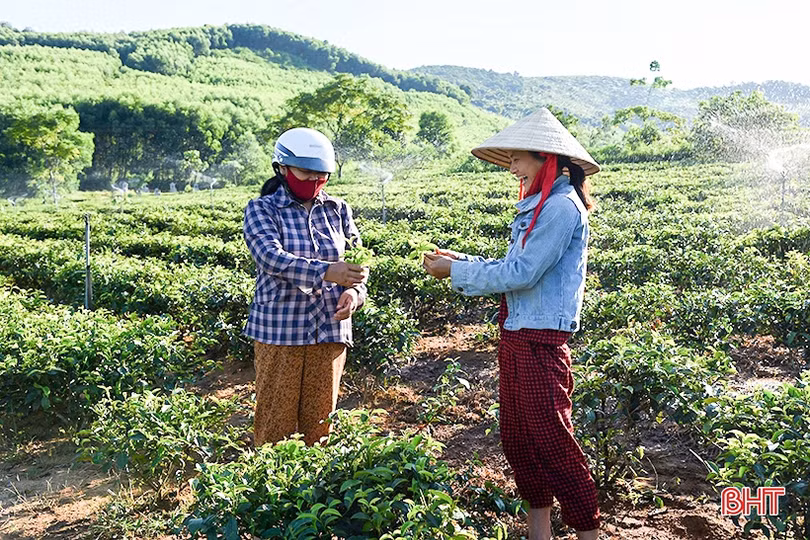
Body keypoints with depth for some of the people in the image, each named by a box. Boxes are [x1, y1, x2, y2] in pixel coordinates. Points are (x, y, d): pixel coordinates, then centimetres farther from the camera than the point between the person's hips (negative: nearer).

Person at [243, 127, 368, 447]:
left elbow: (358, 259, 10)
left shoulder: (338, 210, 9)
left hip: (330, 330, 4)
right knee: (276, 421, 4)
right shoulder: (261, 210, -3)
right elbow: (272, 258, -19)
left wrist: (354, 291, -13)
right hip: (279, 331, -3)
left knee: (319, 420, 12)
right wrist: (325, 272, -35)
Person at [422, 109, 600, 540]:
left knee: (553, 444, -2)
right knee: (517, 439, 16)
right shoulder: (538, 207, 15)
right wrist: (461, 261, 7)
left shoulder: (562, 207, -16)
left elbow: (521, 273, -20)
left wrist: (456, 272, -12)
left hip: (540, 344, -10)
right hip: (516, 339, 10)